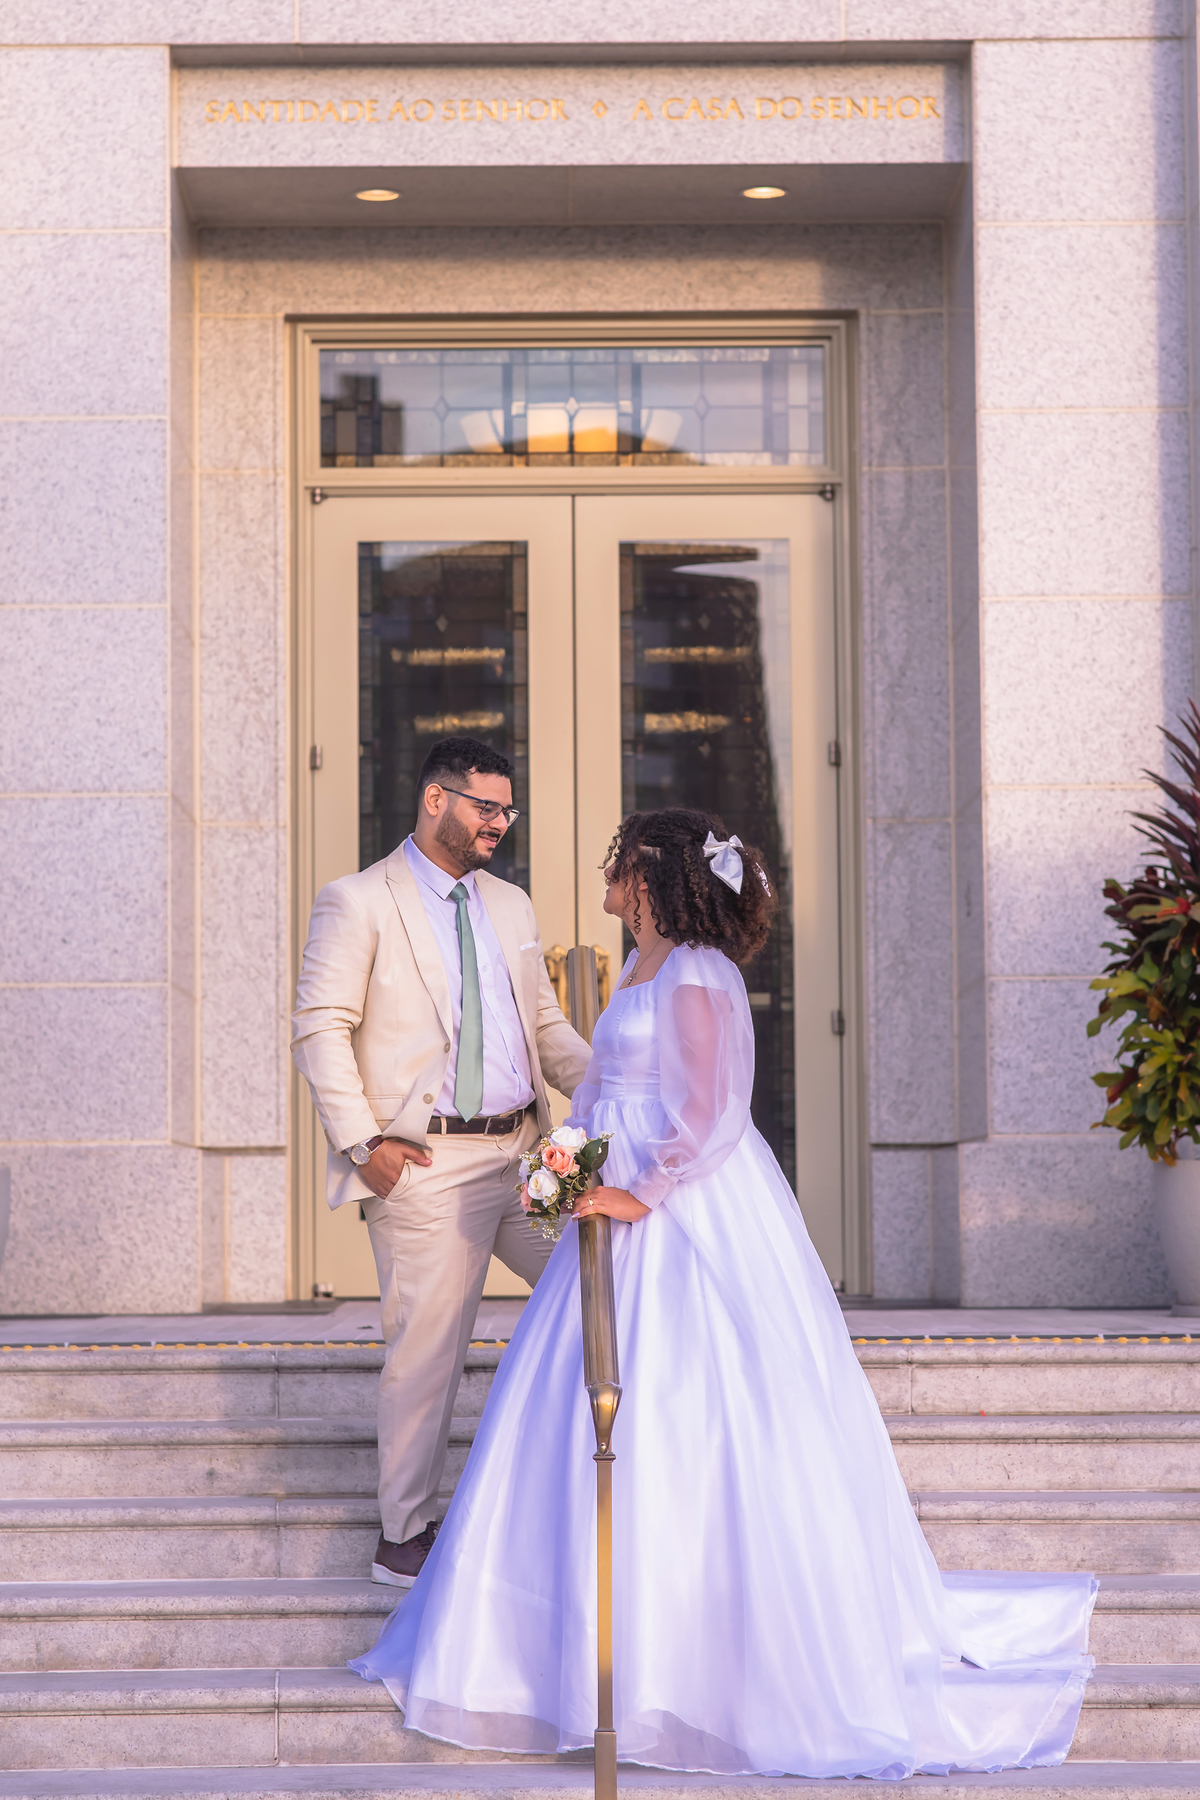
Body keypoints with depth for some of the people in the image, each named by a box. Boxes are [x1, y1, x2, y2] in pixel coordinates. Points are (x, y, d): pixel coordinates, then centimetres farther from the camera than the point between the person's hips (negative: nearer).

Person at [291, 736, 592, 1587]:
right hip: (426, 1163, -6)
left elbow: (546, 1023, 20)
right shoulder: (358, 903, -2)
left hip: (523, 1150, 6)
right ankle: (406, 1538, 10)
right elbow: (322, 1028, -6)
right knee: (428, 1346, -2)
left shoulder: (512, 906, 18)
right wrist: (361, 1140, -15)